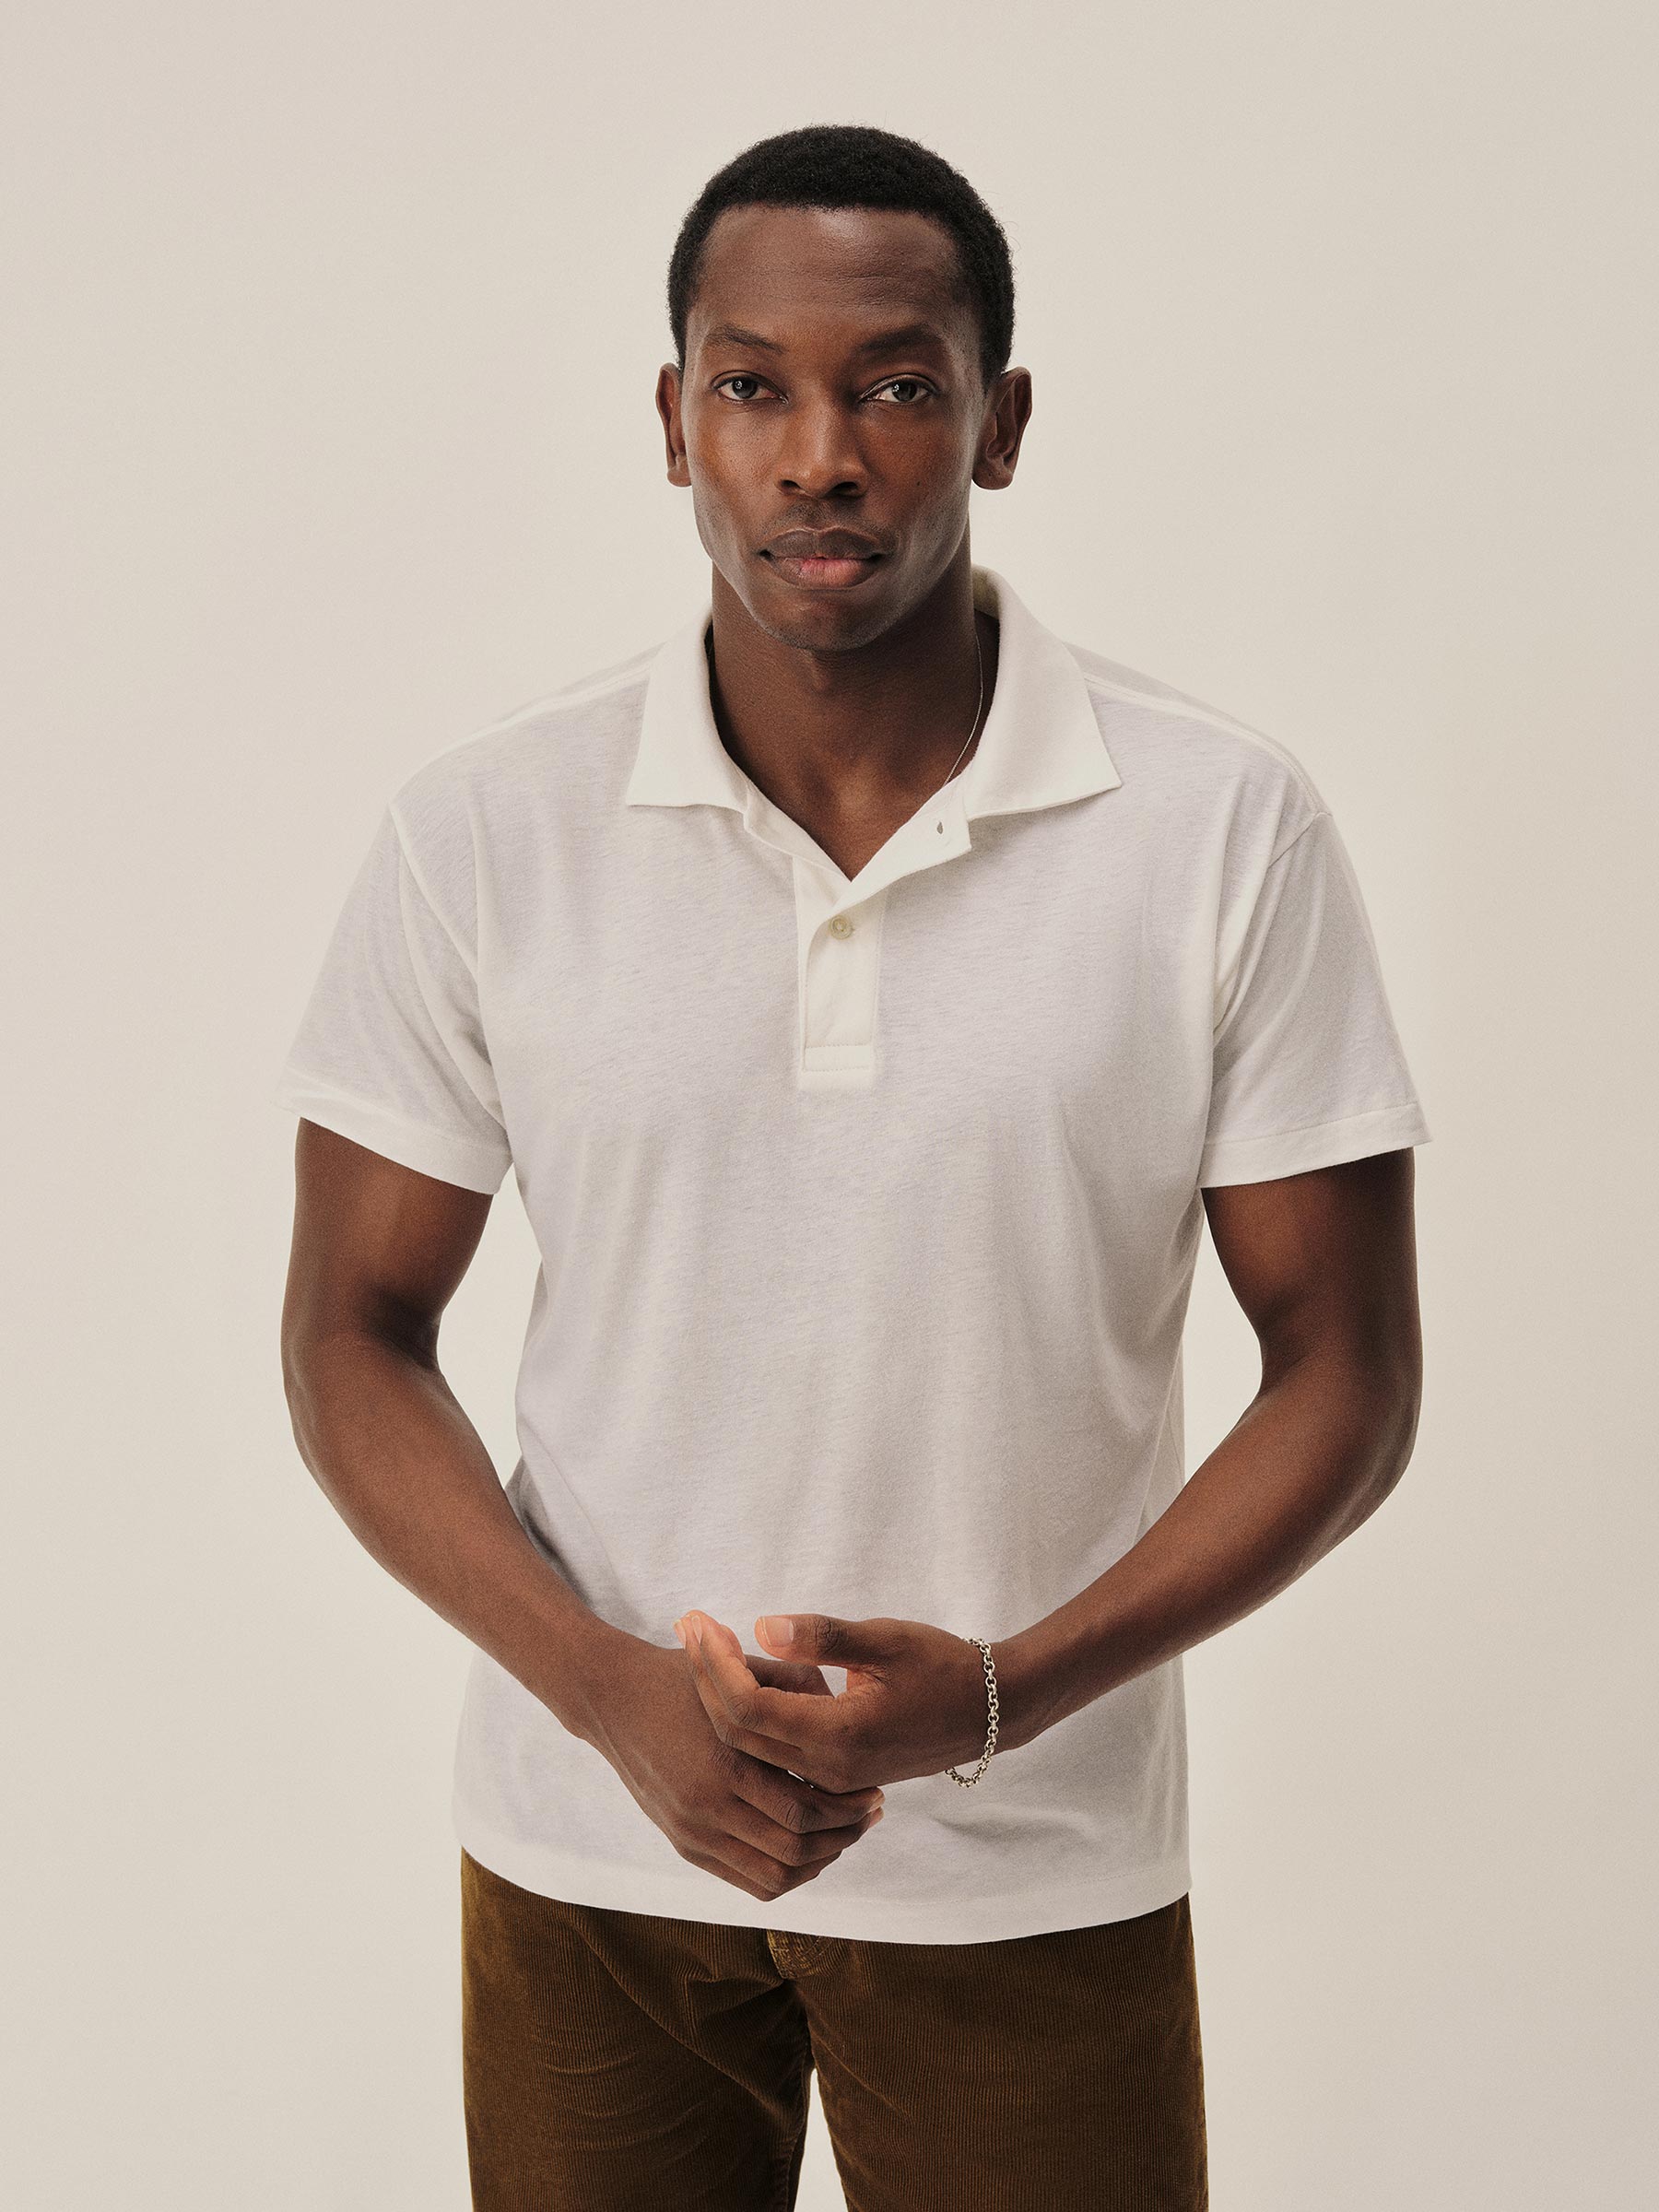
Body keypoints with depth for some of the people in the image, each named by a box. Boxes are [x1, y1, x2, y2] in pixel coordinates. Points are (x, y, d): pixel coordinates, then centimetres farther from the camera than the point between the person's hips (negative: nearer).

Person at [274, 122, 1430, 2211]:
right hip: (585, 1844, 1)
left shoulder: (1230, 831, -9)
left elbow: (1345, 1368, -5)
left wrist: (1005, 1694, -18)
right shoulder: (482, 829, -7)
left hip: (1038, 1871, -1)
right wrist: (617, 1696, -16)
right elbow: (352, 1338, -2)